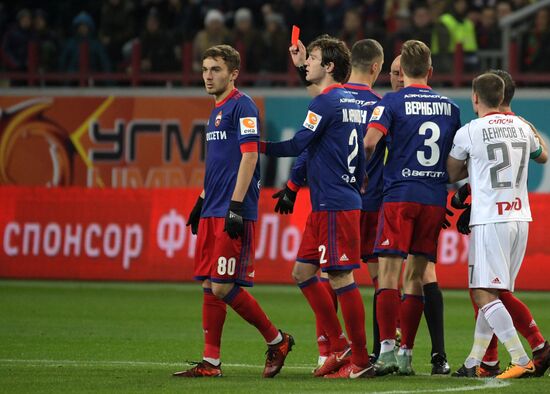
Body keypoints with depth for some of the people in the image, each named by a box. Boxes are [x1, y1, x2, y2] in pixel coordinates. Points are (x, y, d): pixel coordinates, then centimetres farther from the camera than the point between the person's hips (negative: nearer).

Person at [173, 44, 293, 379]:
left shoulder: (242, 106, -9)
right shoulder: (217, 110, 19)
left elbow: (249, 156, -16)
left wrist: (236, 206, -21)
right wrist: (202, 202, 24)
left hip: (234, 213, -9)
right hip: (213, 213, 9)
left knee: (223, 287, -10)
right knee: (210, 286, 6)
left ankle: (277, 341, 5)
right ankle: (210, 362, 8)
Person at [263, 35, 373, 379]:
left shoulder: (326, 102, -12)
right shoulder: (351, 101, 15)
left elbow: (297, 146, -10)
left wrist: (258, 147, 1)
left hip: (335, 206, -10)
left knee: (341, 278, -7)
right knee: (303, 271, 13)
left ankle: (361, 360, -5)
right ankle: (339, 347, 14)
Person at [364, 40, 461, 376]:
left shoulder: (392, 102, -2)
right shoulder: (450, 107, 11)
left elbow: (370, 141, -16)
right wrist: (455, 195, 24)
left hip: (400, 196, -4)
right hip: (435, 199, 4)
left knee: (389, 273, -5)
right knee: (417, 277, 9)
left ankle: (387, 349, -18)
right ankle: (406, 354, 8)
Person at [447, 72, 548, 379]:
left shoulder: (469, 133, -6)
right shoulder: (521, 127, 9)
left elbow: (451, 175, 8)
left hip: (489, 220, -7)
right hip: (521, 218, 7)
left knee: (485, 294, -7)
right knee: (492, 294, 13)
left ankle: (522, 360, -18)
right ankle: (473, 363, 16)